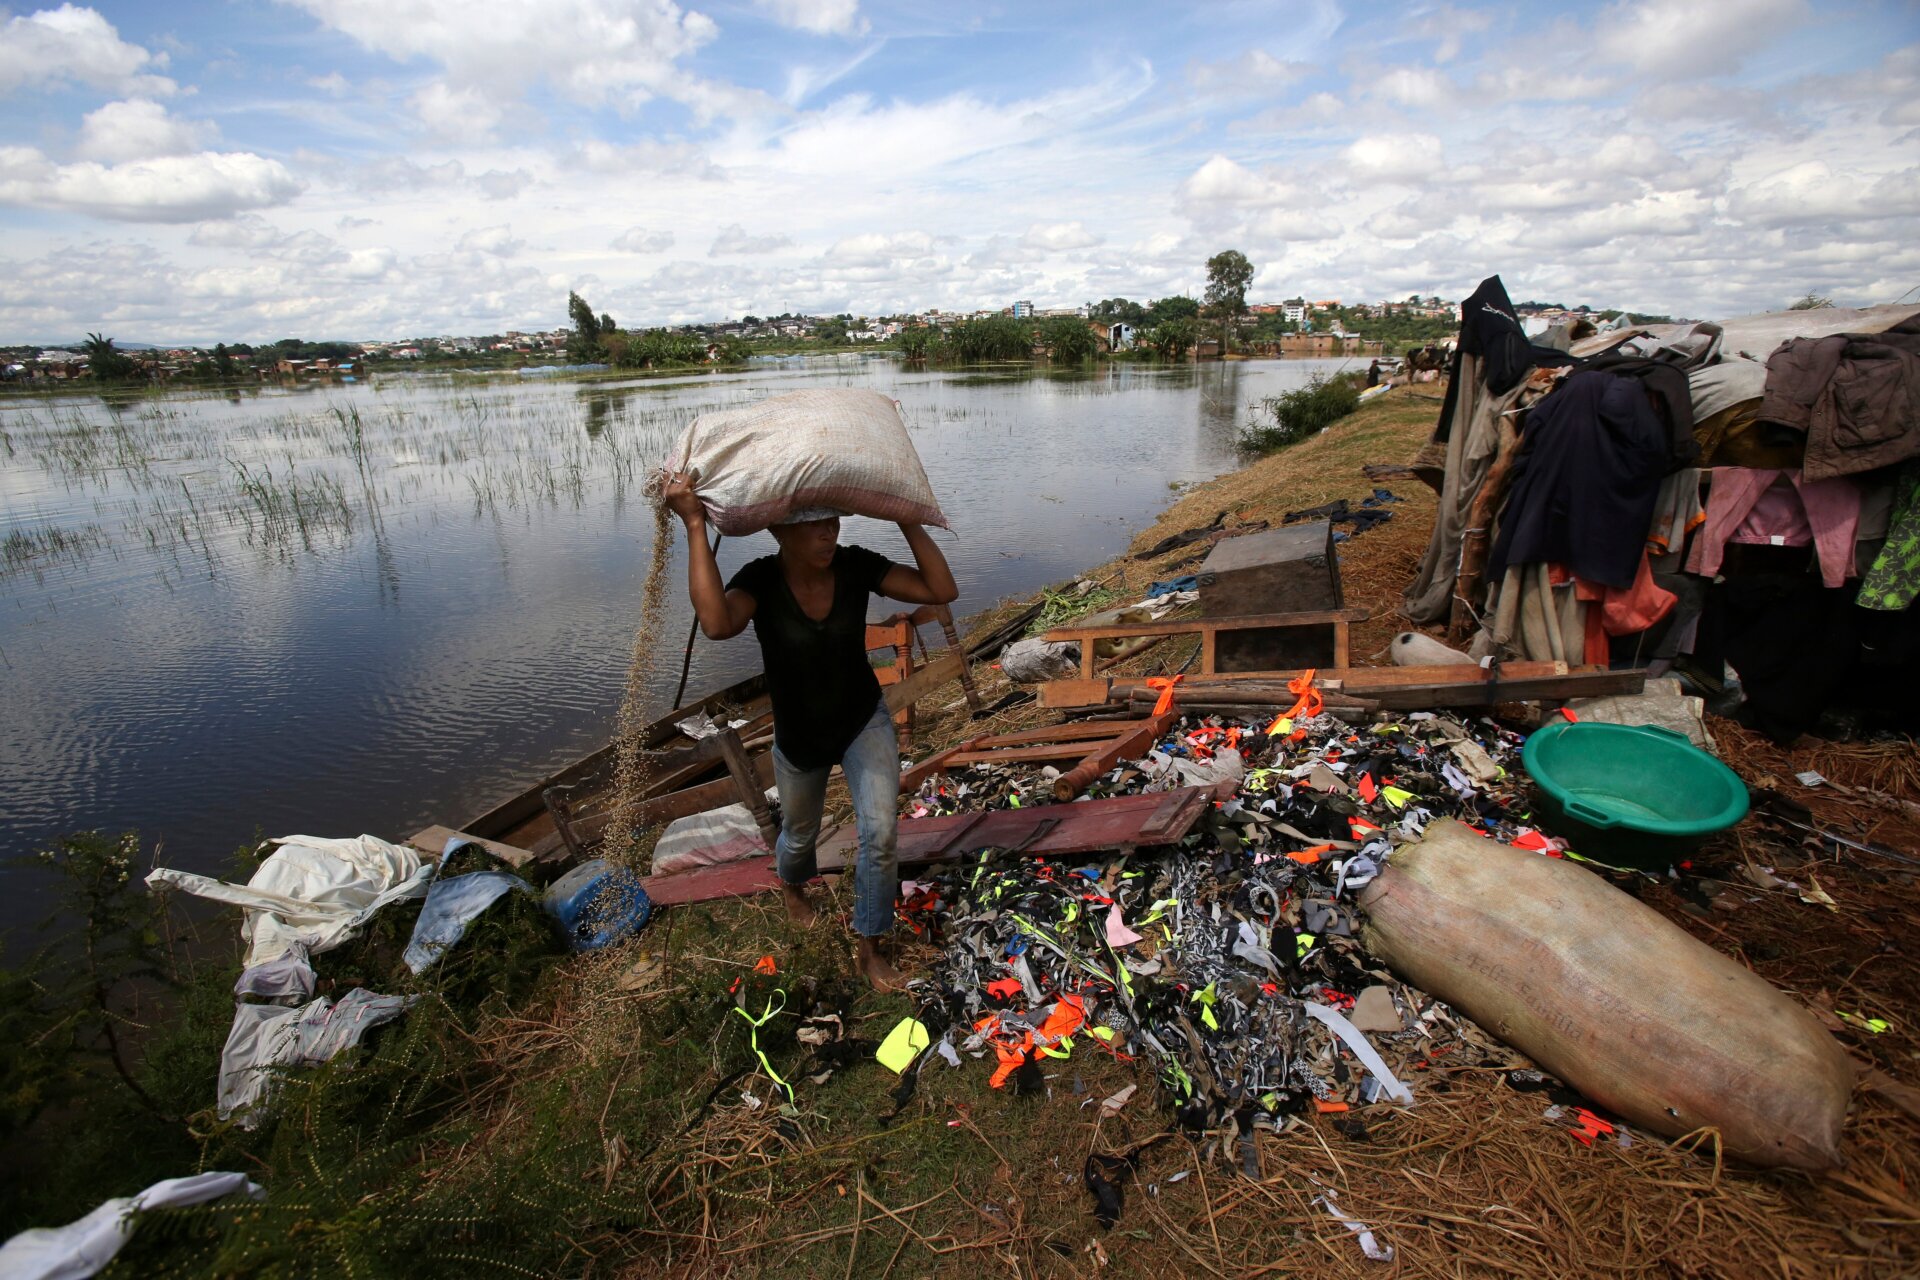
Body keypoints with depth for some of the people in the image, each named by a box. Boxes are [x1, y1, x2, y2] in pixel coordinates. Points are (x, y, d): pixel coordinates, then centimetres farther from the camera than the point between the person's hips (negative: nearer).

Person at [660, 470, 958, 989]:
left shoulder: (856, 566, -20)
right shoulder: (762, 580, -26)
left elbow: (942, 591, -25)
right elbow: (717, 623, -49)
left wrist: (906, 518, -26)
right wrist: (695, 526, -48)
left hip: (865, 721, 1)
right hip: (799, 739, 0)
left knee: (880, 832, -13)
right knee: (800, 833, 25)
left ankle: (870, 948, 13)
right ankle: (791, 884, 64)